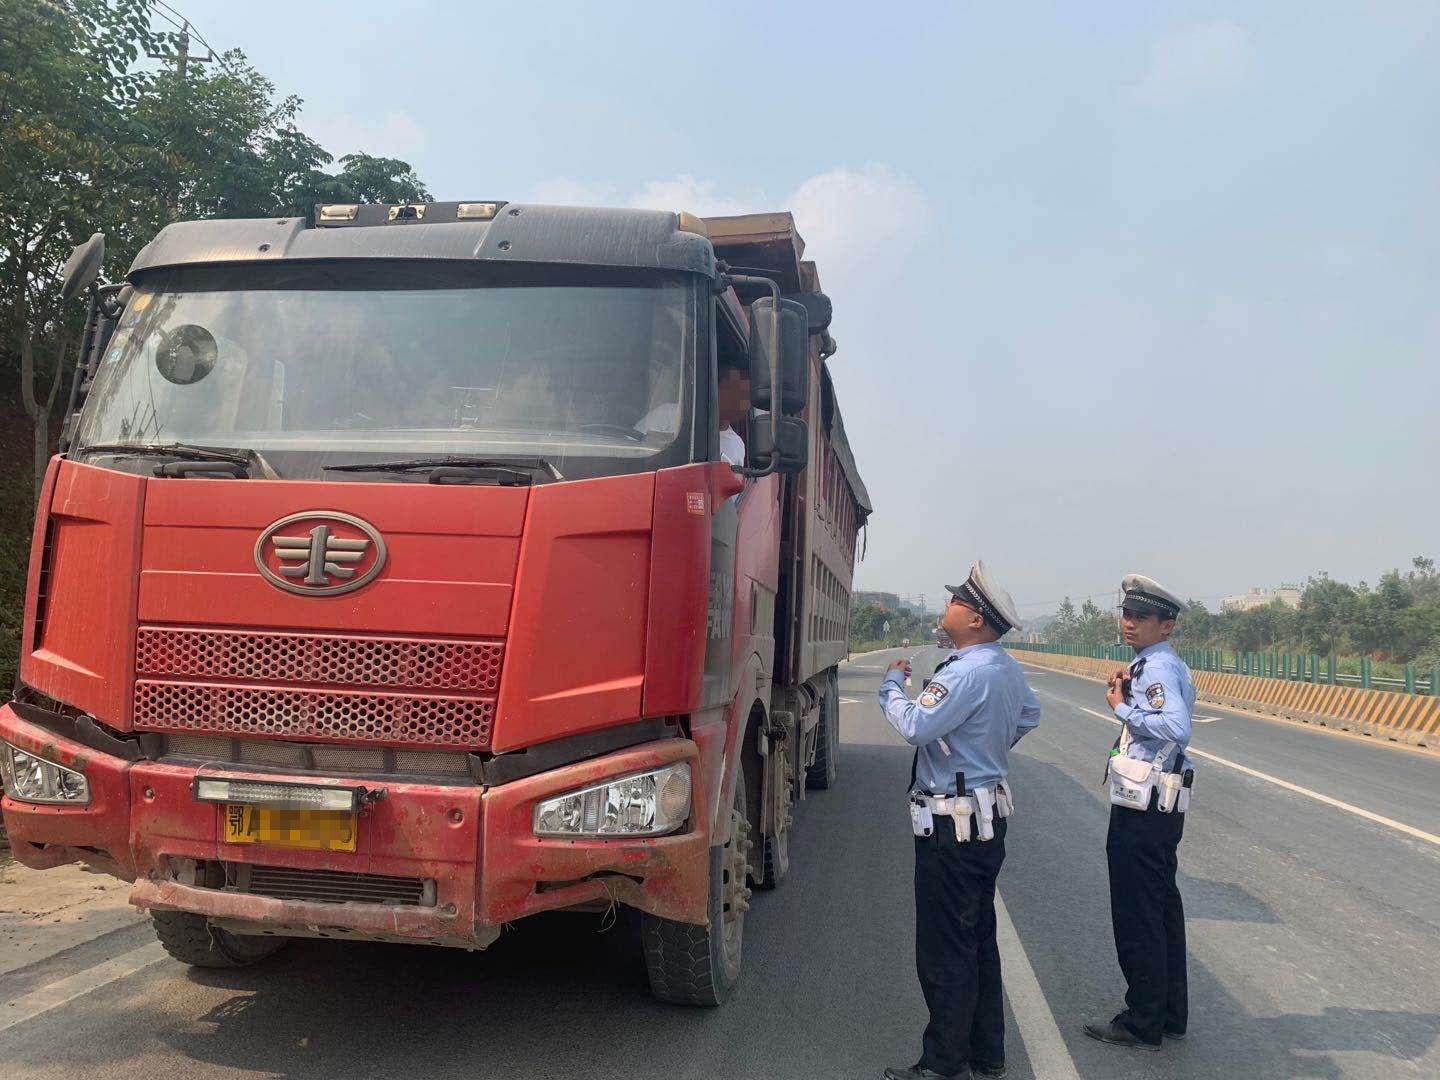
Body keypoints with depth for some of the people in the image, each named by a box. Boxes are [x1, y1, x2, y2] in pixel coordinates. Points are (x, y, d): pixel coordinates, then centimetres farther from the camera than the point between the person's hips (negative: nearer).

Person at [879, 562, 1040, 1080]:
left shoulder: (968, 671, -22)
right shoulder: (1007, 667, 9)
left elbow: (915, 726, -27)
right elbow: (1029, 714, 27)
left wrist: (892, 685, -10)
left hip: (953, 825, -10)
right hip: (990, 812, 10)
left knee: (945, 949, 0)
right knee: (980, 940, 18)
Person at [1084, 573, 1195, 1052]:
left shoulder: (1158, 667, -18)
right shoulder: (1159, 665, 14)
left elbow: (1177, 727, -33)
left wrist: (1122, 708, -21)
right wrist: (1123, 693, 3)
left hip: (1140, 813, -10)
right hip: (1162, 809, 10)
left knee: (1137, 917, 0)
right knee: (1163, 909, 18)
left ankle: (1143, 1024, 11)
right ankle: (1171, 1013, 30)